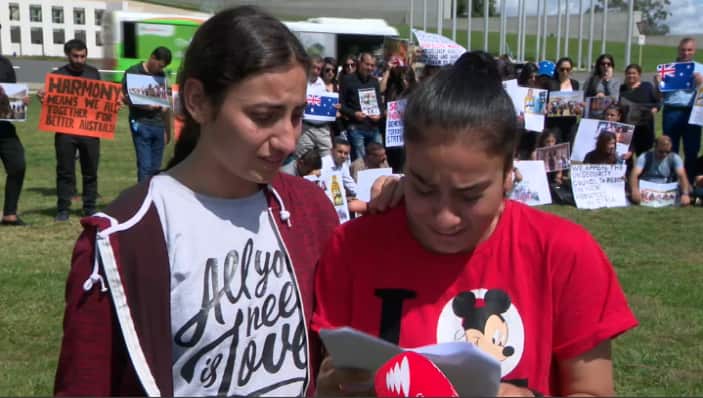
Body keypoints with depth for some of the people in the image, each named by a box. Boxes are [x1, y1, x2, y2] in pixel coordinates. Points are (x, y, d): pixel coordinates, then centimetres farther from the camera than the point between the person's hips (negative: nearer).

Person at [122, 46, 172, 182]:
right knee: (145, 165, -9)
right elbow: (125, 98, -4)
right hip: (140, 124, -5)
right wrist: (144, 106, -19)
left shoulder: (161, 75, 15)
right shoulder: (133, 72, 0)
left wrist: (167, 130, 17)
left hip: (158, 125, 5)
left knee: (155, 167, 6)